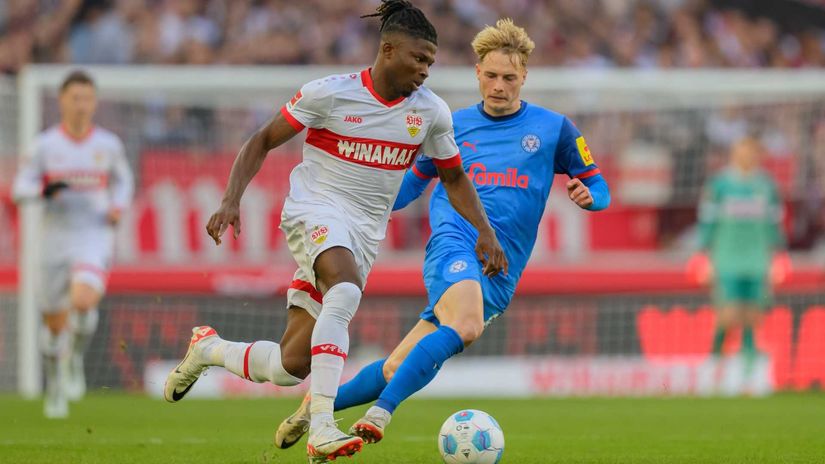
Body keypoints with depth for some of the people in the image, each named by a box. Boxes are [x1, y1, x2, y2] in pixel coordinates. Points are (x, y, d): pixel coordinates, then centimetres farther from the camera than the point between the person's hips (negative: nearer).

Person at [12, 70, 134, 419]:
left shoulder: (108, 144, 2)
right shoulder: (46, 145, -1)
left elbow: (123, 179, 20)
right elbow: (20, 189, 1)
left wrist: (119, 205, 0)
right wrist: (45, 191, -20)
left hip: (95, 237, -1)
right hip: (56, 240, 1)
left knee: (83, 301, -28)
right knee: (55, 321, 8)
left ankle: (75, 358, 0)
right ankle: (56, 389, 31)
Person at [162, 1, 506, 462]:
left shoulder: (431, 112, 2)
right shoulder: (330, 94, -9)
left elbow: (454, 177, 17)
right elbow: (263, 141, -2)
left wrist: (485, 232, 4)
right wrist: (231, 199, -14)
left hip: (365, 234, 5)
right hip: (315, 211, -5)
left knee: (292, 366, -2)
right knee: (346, 289, -39)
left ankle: (209, 348, 29)